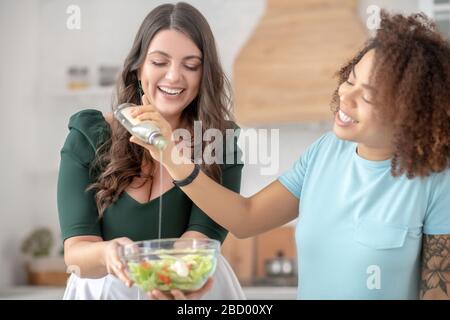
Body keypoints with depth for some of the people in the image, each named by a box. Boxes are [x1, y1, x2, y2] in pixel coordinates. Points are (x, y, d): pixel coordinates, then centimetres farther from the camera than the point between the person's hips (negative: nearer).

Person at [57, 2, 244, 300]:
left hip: (191, 290, 0)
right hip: (104, 289, 1)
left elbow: (201, 236, -15)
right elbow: (75, 251, -12)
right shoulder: (88, 137, -6)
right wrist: (108, 253, -33)